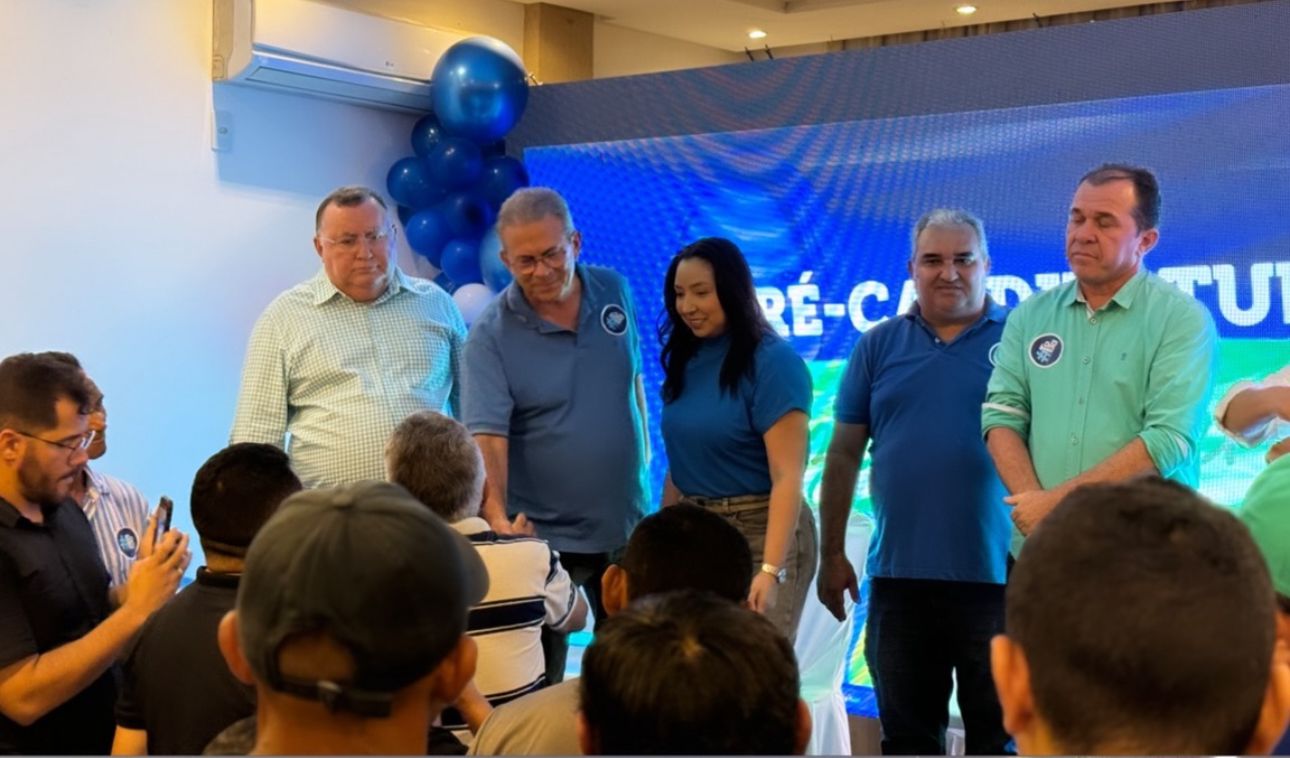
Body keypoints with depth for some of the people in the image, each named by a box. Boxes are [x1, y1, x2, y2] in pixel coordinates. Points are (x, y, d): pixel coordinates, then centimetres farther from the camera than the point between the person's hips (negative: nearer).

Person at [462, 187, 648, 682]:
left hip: (626, 525, 4)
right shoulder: (491, 335, -16)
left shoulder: (614, 291, -2)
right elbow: (486, 436, -25)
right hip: (542, 535, -4)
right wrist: (497, 515, -39)